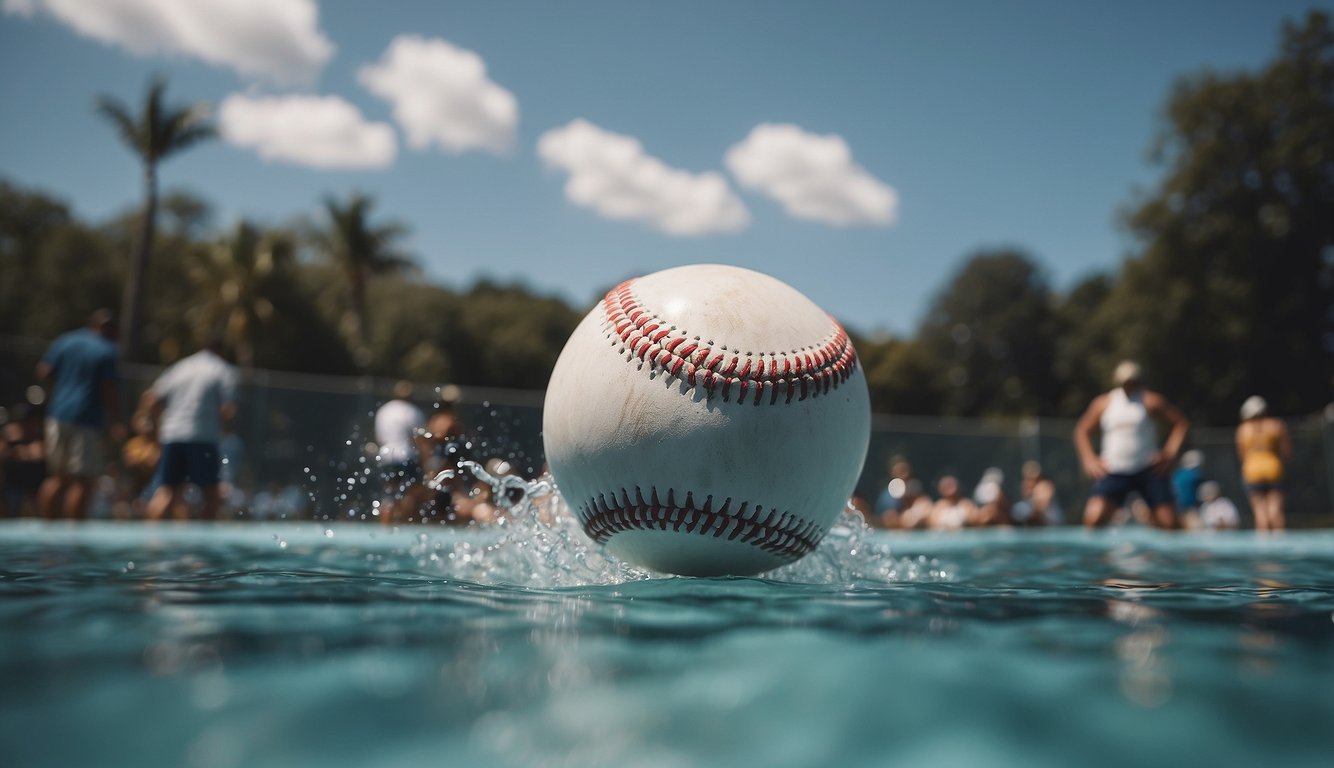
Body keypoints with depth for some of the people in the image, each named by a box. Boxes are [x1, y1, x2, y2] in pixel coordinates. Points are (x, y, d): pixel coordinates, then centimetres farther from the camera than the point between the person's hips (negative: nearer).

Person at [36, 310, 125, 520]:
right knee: (82, 481, -3)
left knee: (58, 478, 17)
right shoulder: (107, 351, -7)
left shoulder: (64, 341, 10)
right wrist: (116, 423, -5)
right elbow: (110, 390, -11)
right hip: (86, 419, -6)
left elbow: (44, 373, 5)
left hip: (57, 416, 6)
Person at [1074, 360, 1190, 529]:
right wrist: (1089, 459, 1)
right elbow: (1082, 430, 14)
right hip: (1113, 471, 0)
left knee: (1169, 523, -3)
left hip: (1149, 470, 0)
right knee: (1093, 519, -18)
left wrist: (1170, 453, -5)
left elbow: (1182, 423, 5)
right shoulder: (1104, 402, 6)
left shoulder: (1150, 401, 2)